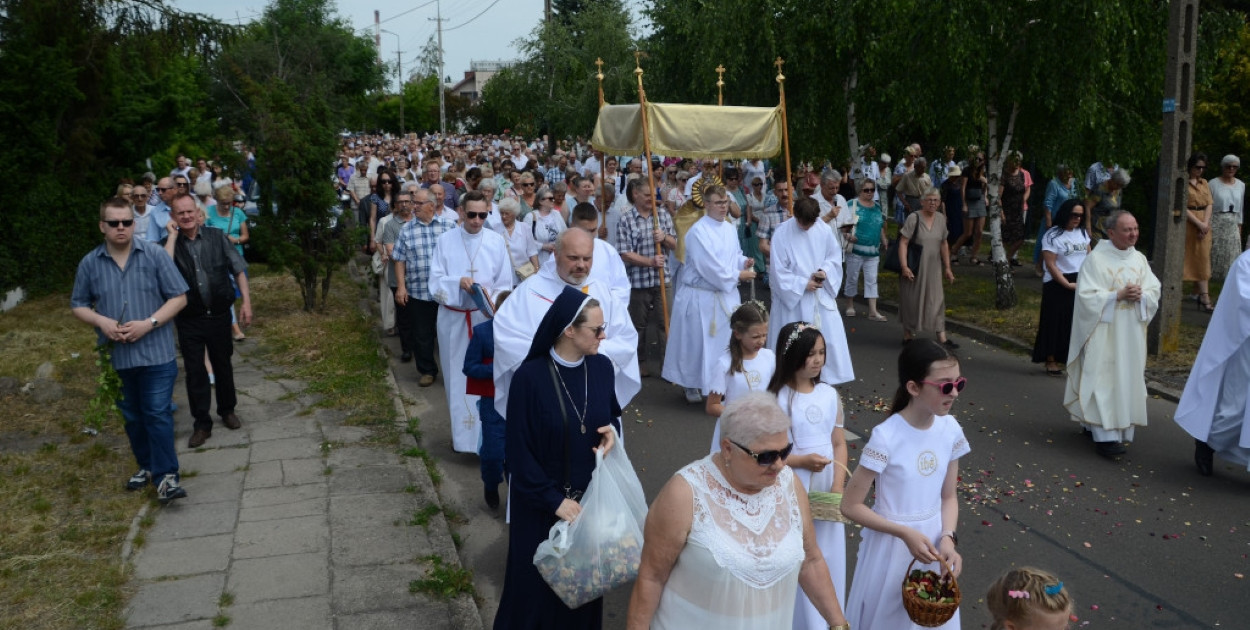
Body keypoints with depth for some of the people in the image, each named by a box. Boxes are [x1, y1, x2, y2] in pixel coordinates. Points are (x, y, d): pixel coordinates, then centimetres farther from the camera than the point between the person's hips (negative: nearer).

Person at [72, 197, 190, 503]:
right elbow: (78, 305, 11)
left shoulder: (154, 255, -5)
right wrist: (102, 322, -10)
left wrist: (149, 323, -16)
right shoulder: (89, 263, 2)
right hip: (117, 357, 4)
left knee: (158, 414, -5)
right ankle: (147, 466, 31)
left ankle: (166, 476, -1)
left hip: (156, 353, -3)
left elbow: (179, 297, -4)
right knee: (132, 416, 16)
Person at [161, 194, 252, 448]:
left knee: (222, 365, 16)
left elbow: (238, 269, 2)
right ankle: (202, 424, 15)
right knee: (195, 371, 4)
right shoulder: (169, 243, -3)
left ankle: (227, 410, 35)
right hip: (189, 320, -1)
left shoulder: (216, 236, -1)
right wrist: (172, 236, -16)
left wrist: (246, 301, -5)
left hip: (219, 315, 1)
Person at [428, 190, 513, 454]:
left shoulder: (497, 242, -2)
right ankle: (460, 431, 25)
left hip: (486, 317, -1)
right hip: (452, 318, 1)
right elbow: (435, 282, -5)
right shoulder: (445, 240, -3)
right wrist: (458, 282, -23)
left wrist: (492, 300, -20)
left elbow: (505, 284, 0)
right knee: (457, 376, 10)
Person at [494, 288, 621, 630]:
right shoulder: (530, 377, -20)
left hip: (591, 494, 4)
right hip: (541, 502, -4)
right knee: (538, 580, 11)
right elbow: (518, 449, -15)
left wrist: (612, 429, -11)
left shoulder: (601, 367, -6)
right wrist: (553, 500, -15)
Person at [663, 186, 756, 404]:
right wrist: (738, 275, -14)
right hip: (700, 297, -7)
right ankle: (692, 386, 18)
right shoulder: (698, 232, -17)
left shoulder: (730, 229, 8)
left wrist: (744, 262, -4)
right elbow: (710, 267, -22)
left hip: (726, 295, 7)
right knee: (698, 342, 3)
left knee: (727, 341, 11)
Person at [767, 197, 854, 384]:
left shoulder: (824, 230, -6)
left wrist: (825, 271, -14)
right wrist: (803, 284, -16)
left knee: (828, 334, 6)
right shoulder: (781, 234, -15)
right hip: (793, 295, -3)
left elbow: (835, 256, 6)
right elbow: (778, 271, -13)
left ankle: (827, 377, 20)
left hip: (821, 294, 3)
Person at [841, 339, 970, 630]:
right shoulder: (886, 437, -23)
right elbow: (850, 506, -17)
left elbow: (949, 497, 5)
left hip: (933, 541, 5)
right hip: (892, 545, -5)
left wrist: (947, 538, -11)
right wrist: (905, 533, -22)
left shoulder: (950, 429, -7)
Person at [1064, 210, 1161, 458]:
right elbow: (1087, 296, -13)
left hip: (1131, 333, 6)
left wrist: (1140, 295, -12)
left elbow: (1155, 291, 9)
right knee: (1103, 380, -7)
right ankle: (1105, 435, -8)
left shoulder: (1139, 259, 9)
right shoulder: (1095, 259, -9)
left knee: (1127, 379, 9)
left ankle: (1116, 427, 24)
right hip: (1103, 332, -6)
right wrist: (1118, 295, -20)